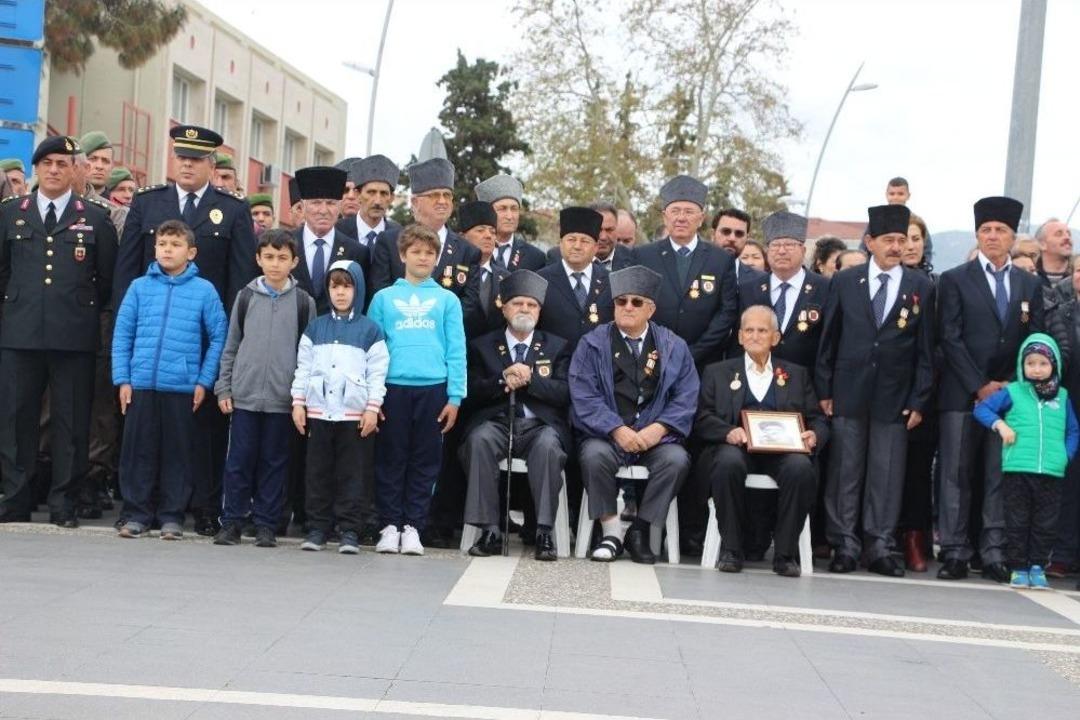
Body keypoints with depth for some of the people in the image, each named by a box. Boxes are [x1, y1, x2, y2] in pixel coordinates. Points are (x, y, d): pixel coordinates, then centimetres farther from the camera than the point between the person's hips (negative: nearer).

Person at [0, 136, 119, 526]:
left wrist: (88, 312, 8)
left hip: (74, 334, -1)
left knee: (71, 421, 0)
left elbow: (108, 278, 9)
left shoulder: (95, 218, 7)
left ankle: (64, 504, 8)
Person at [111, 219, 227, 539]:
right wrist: (122, 379, 0)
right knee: (138, 451, 5)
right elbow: (122, 334, 6)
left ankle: (172, 516, 14)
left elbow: (218, 337, 2)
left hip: (183, 387, -1)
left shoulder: (204, 290, 0)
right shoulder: (139, 287, 5)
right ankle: (137, 513, 14)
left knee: (177, 453, 5)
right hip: (141, 384, 1)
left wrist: (204, 382, -3)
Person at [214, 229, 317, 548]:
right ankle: (232, 522, 10)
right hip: (244, 395, 1)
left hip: (283, 399, -1)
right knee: (239, 460, 2)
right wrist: (224, 388, 4)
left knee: (274, 462, 5)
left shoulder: (303, 302, 4)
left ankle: (266, 525, 12)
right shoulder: (246, 297, 6)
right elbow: (231, 346, 9)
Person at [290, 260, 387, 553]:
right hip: (318, 411, 2)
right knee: (318, 472, 6)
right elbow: (303, 367, 9)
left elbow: (377, 372, -1)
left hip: (355, 413, -2)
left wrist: (373, 408, -7)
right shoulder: (315, 327, 10)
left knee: (351, 474, 1)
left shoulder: (370, 330, 2)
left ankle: (349, 530, 6)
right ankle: (317, 527, 12)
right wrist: (298, 402, 2)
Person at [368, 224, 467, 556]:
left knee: (425, 461, 4)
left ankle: (412, 526, 10)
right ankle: (389, 525, 9)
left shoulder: (447, 300, 9)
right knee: (390, 459, 2)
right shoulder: (384, 298, 10)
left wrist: (455, 397, -2)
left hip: (433, 388, 0)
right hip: (393, 387, 0)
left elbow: (456, 350, 6)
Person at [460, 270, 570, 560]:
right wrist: (502, 381, -13)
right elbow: (472, 393, 5)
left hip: (539, 426, 0)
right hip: (497, 422, 0)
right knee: (480, 438, -34)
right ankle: (489, 531, -30)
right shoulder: (482, 346, 16)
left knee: (548, 444, -35)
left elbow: (564, 393, 3)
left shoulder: (556, 346, 16)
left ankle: (544, 532, -32)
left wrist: (529, 379, -11)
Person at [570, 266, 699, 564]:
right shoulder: (592, 344, 6)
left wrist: (658, 429, -14)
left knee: (677, 459, -29)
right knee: (594, 455, -33)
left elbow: (686, 398, 2)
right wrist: (617, 429, -18)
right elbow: (583, 396, -5)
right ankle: (612, 532, -17)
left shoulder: (674, 347, 10)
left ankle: (640, 531, -13)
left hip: (655, 437, 1)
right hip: (606, 435, -1)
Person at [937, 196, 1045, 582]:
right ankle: (955, 554, 2)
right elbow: (951, 339, -3)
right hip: (962, 394, -2)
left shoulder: (1030, 285, 13)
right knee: (956, 474, -2)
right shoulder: (955, 280, 3)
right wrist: (979, 386, -10)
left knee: (1001, 477, 2)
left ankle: (994, 555, 5)